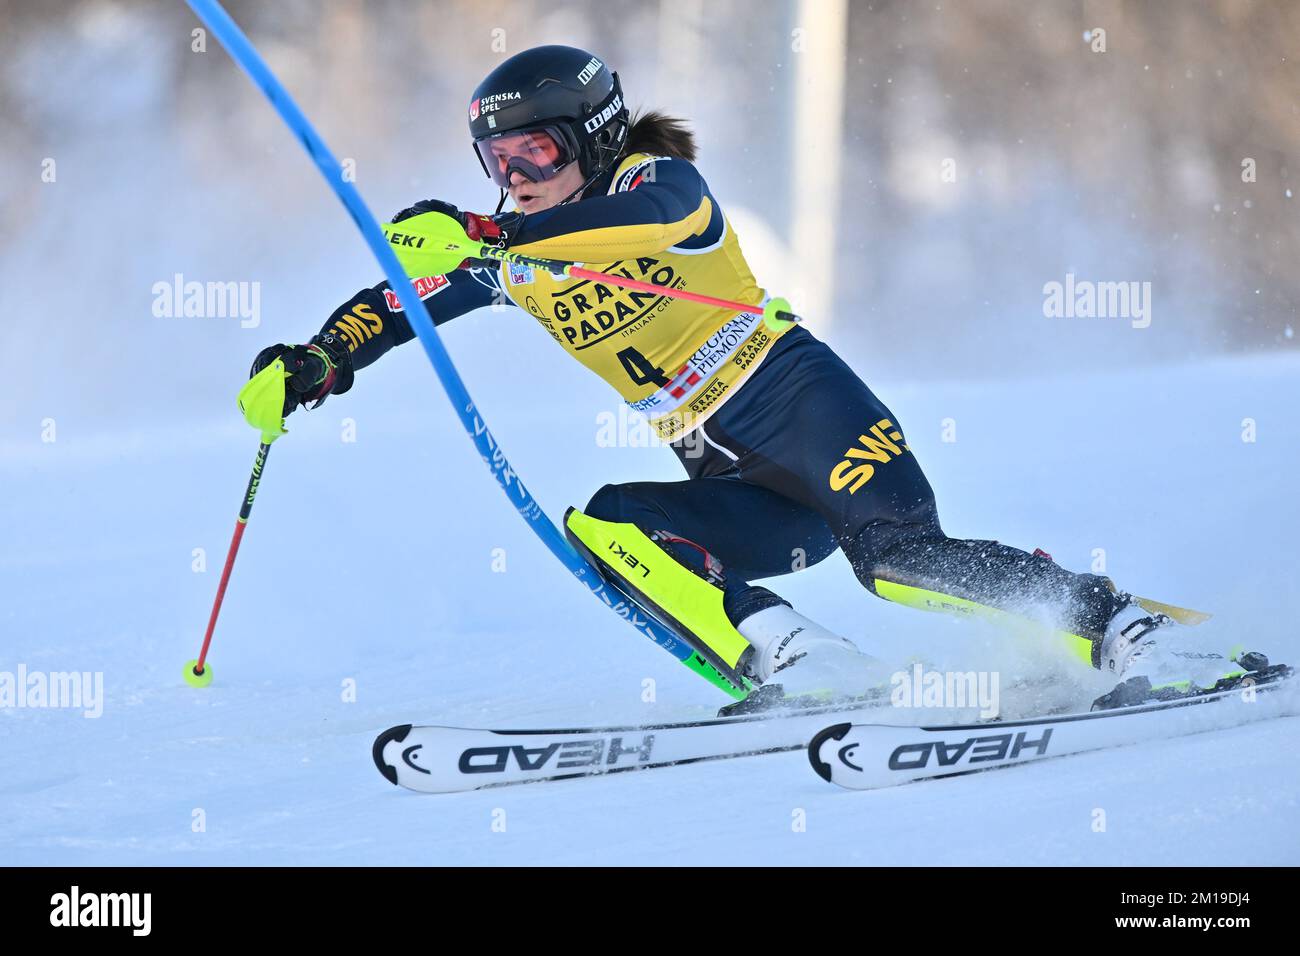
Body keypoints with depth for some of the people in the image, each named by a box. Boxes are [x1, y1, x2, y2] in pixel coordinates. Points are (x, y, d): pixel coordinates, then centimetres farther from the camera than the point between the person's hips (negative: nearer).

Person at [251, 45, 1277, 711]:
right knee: (609, 525, -20)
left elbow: (630, 216, -31)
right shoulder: (510, 249, 12)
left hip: (802, 400, -6)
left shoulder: (662, 182, -7)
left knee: (898, 555, -26)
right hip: (733, 484, 6)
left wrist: (483, 231, -42)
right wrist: (318, 362, -8)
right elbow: (398, 299, 12)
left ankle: (1135, 635, -19)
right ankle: (797, 659, -31)